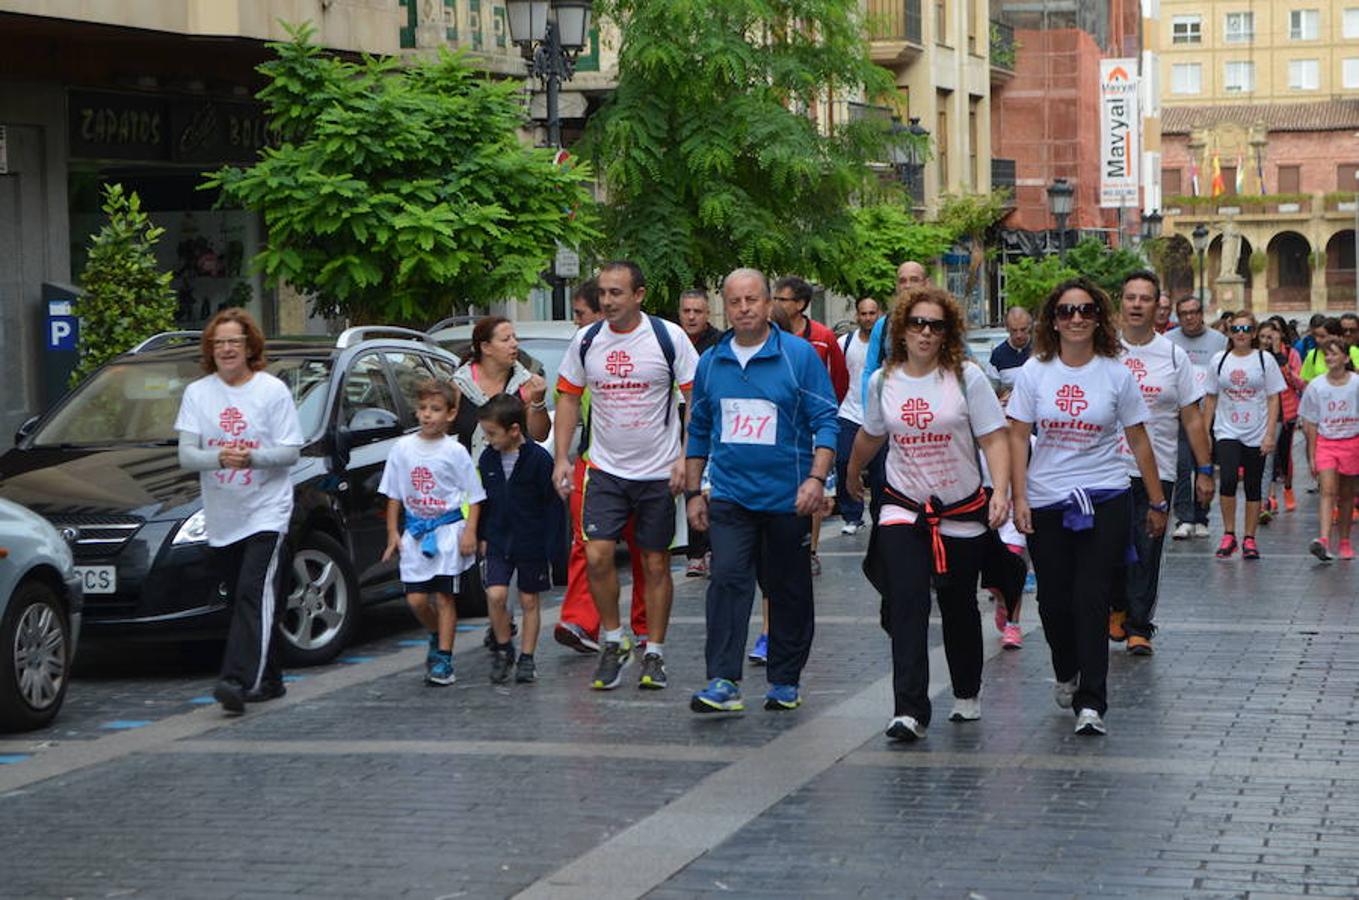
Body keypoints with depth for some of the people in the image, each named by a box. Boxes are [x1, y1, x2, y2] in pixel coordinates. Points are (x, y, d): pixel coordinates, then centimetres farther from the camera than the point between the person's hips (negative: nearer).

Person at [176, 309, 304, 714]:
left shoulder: (273, 390, -2)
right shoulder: (197, 393, 5)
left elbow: (290, 452, -6)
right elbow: (185, 454, -2)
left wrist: (252, 456, -25)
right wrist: (218, 457, -23)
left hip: (267, 512, -4)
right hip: (221, 517, 4)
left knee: (256, 594, -17)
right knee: (243, 601, 9)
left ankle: (237, 681, -27)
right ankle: (268, 680, 21)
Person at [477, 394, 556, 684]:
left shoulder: (539, 459, -12)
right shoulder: (488, 458, 3)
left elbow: (552, 503, -8)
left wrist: (550, 543, -9)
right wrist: (483, 536, 10)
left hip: (532, 543, -3)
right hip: (498, 541, 3)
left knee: (529, 601, 7)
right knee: (495, 595, -12)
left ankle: (526, 658, 18)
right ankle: (503, 648, 8)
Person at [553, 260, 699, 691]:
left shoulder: (668, 337, -7)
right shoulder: (586, 340, 2)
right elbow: (568, 397, 12)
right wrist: (562, 457, 4)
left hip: (658, 473, -2)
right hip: (605, 469, 2)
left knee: (655, 564, 5)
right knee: (596, 555, -10)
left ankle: (654, 653, 17)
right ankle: (613, 642, 9)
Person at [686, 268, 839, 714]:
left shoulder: (800, 356, -3)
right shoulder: (710, 363, 8)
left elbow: (826, 422, -4)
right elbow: (699, 431, 17)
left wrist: (816, 478, -16)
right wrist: (693, 492, 13)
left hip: (788, 497, -2)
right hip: (730, 496, 2)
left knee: (789, 590, 8)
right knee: (727, 580, -13)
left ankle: (785, 681, 21)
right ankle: (723, 682, -18)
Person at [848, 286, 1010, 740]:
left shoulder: (966, 376, -7)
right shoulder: (883, 381, 2)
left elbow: (994, 438, -10)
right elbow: (870, 436, 20)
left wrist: (1000, 492, -23)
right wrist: (852, 476, 33)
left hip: (963, 511, -1)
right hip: (903, 509, 1)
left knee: (959, 608, 12)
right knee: (907, 605, -15)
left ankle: (967, 694, 35)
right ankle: (909, 710, -19)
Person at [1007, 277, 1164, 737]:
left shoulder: (1116, 374, 0)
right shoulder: (1034, 372, 1)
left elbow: (1138, 441, 6)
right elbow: (1018, 438, 1)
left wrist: (1157, 503, 8)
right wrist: (1019, 498, -8)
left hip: (1105, 499, -1)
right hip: (1046, 503, 2)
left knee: (1092, 599, -10)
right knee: (1054, 599, 8)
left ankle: (1091, 702, -10)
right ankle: (1067, 673, 36)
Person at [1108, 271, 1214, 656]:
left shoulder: (1174, 356, 5)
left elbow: (1192, 418, 7)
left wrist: (1204, 470, 2)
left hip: (1158, 471, 0)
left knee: (1147, 552, -1)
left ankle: (1139, 626, 6)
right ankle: (1118, 606, 28)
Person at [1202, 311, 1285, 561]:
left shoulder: (1265, 360, 1)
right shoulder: (1219, 360, 6)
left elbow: (1273, 400, 0)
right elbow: (1211, 399, 11)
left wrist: (1270, 434, -8)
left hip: (1256, 435, 0)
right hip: (1227, 432, 0)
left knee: (1253, 487, 5)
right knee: (1228, 479, -19)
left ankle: (1249, 539, 15)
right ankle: (1228, 534, -6)